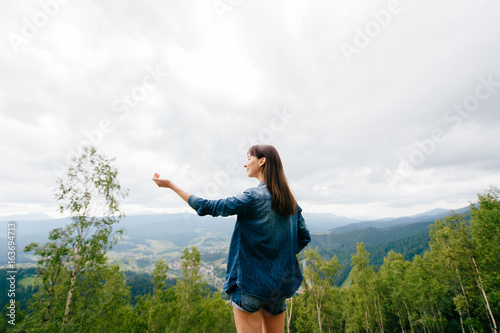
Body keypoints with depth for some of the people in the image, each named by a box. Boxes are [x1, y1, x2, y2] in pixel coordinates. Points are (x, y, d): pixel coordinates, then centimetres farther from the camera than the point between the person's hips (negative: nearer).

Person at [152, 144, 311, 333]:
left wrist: (171, 185, -7)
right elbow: (304, 237, 6)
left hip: (251, 281, -7)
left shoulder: (253, 197, -19)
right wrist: (280, 257, 10)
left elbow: (207, 207, -15)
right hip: (280, 285, 7)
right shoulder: (289, 200, 2)